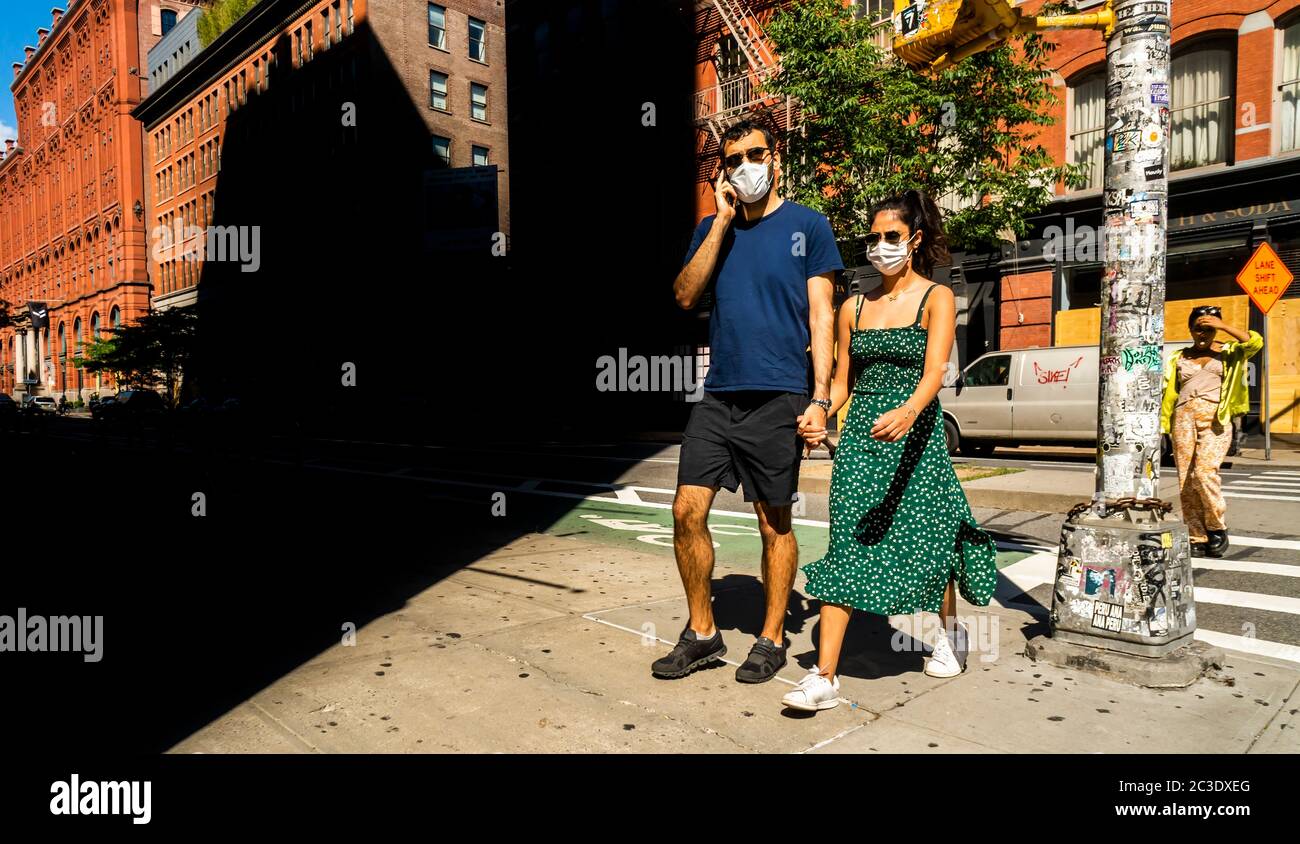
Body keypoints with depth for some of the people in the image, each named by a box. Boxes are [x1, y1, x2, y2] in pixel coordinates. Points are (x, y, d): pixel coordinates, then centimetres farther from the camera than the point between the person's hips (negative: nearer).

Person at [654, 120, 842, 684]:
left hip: (777, 398, -3)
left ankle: (772, 639, 22)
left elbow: (821, 317, 0)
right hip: (718, 394, 4)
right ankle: (702, 633, 16)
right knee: (687, 510, -1)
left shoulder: (808, 225, 4)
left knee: (774, 524, 5)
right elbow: (685, 296, 0)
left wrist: (820, 397, -9)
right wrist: (723, 220, -4)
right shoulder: (713, 227, 15)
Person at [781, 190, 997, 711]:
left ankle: (949, 634, 39)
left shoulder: (937, 298, -1)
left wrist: (908, 411, -37)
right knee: (845, 546, -5)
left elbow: (934, 371, -17)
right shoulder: (853, 308, 12)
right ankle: (824, 676, -4)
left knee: (928, 538, 9)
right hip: (860, 434, 3)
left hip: (915, 433, -3)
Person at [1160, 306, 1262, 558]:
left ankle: (1217, 528, -1)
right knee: (1186, 479, -3)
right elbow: (1169, 390, 14)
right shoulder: (1179, 358, 20)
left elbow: (1256, 342, -4)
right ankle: (1197, 538, 3)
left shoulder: (1228, 352, 15)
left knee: (1205, 472, -21)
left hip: (1215, 417, -2)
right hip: (1184, 416, 3)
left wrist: (1223, 326, -6)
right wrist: (1162, 424, 2)